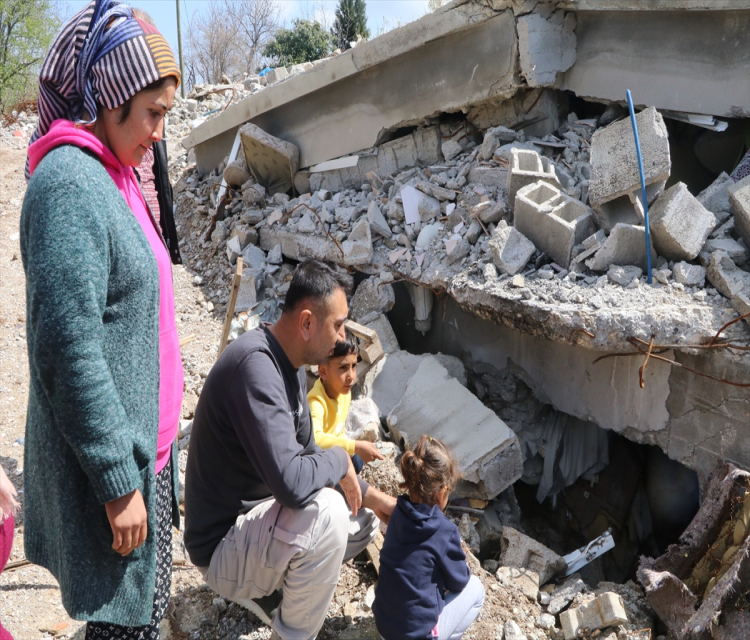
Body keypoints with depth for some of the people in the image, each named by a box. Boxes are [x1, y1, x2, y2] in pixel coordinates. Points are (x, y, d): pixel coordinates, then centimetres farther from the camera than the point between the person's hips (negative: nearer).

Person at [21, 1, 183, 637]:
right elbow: (69, 352, -23)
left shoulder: (110, 177, 10)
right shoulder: (70, 183, -18)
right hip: (111, 460, -9)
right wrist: (118, 482, -19)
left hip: (142, 443, 9)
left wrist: (150, 457, 19)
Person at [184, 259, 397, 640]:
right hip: (222, 546, -9)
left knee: (363, 522, 14)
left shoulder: (291, 363, 0)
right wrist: (339, 459, -19)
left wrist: (373, 497, 9)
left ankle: (260, 586, 17)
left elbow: (305, 454, 12)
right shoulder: (256, 365, -30)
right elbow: (292, 484, -39)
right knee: (326, 513, -33)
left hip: (258, 515, 9)